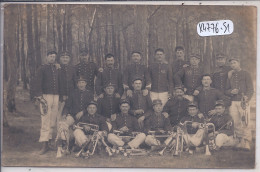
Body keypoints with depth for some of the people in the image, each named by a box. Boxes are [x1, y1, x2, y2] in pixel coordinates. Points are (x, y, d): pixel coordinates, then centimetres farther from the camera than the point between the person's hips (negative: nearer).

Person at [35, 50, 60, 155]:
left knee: (53, 120, 5)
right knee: (45, 120, -9)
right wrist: (39, 95, -14)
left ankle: (49, 140, 15)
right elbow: (38, 83, -6)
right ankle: (45, 145, -9)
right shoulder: (42, 69, 3)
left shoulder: (57, 69, 18)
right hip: (46, 95, -5)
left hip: (56, 96, 5)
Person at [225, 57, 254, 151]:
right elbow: (226, 90, 18)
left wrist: (247, 97, -21)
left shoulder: (245, 74, 4)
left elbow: (250, 89, -2)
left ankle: (247, 143, -5)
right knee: (236, 123, 1)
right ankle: (241, 141, 9)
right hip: (233, 102, 4)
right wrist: (231, 91, -6)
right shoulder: (230, 75, 17)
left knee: (245, 123, -10)